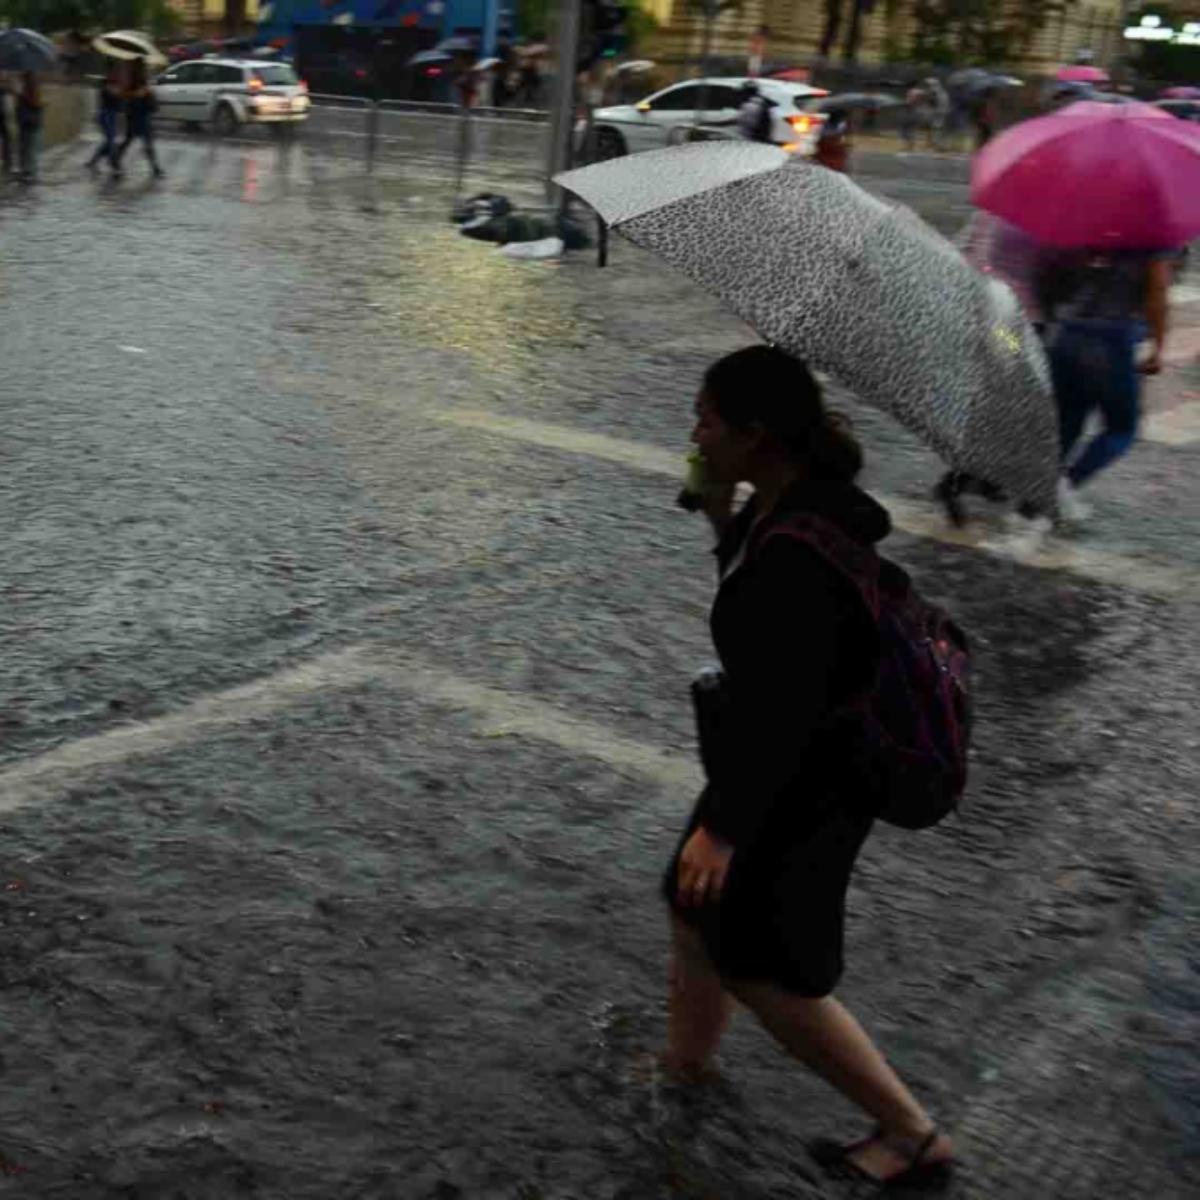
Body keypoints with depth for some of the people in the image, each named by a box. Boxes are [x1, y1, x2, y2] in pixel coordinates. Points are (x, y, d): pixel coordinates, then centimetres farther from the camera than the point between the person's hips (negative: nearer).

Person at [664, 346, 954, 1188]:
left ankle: (915, 1136, 18)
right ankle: (684, 1067, 46)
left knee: (764, 972, 5)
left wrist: (723, 827, -24)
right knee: (697, 914, 24)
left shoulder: (801, 544, -31)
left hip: (801, 785, -10)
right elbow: (758, 608, 14)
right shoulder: (796, 503, -1)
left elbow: (783, 706, -30)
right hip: (804, 761, 10)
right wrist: (724, 523, -1)